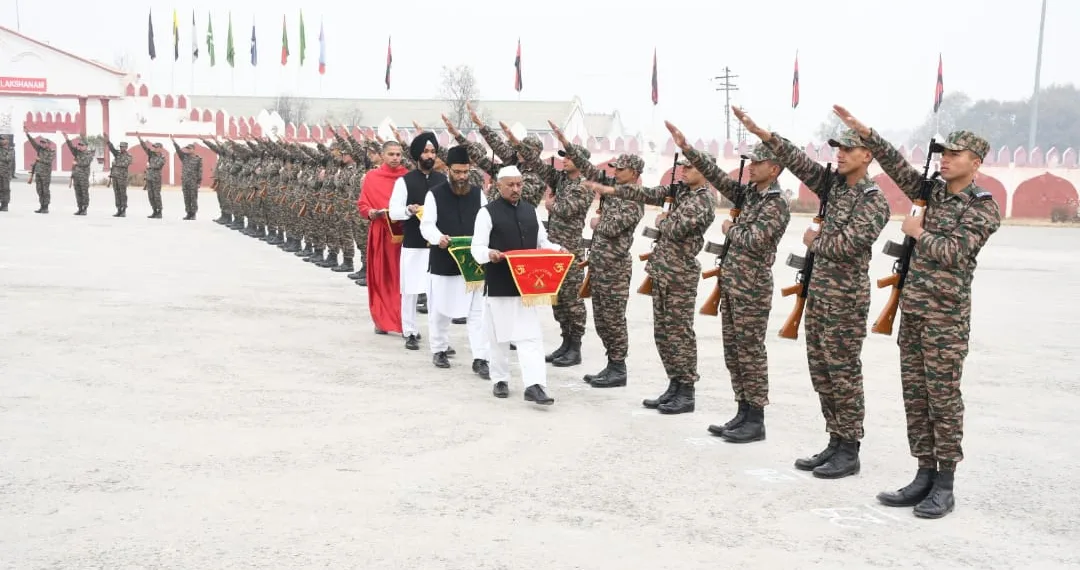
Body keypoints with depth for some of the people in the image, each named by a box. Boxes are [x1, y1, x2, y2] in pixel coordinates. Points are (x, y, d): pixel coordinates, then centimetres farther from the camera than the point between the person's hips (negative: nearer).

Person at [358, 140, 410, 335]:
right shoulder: (372, 177, 4)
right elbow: (362, 204, 9)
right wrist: (370, 213, -11)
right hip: (380, 233, 1)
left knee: (402, 277, -2)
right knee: (381, 278, 7)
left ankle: (404, 321, 3)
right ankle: (382, 320, 17)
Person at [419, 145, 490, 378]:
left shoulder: (478, 193, 6)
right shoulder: (435, 194, -3)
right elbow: (426, 225, -8)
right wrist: (439, 238, -29)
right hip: (443, 262, -2)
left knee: (478, 311, -2)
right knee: (440, 309, 9)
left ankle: (480, 359, 0)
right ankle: (439, 350, 29)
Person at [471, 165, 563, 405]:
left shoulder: (531, 210, 12)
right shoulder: (488, 212, -4)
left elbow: (542, 243, 17)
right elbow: (477, 248, -8)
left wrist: (557, 249, -3)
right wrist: (489, 254, -30)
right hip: (499, 285, -4)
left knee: (531, 336, -3)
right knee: (500, 336, 8)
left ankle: (534, 385, -7)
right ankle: (500, 380, 24)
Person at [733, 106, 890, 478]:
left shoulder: (874, 201, -12)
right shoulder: (834, 184, 11)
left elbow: (847, 245, -22)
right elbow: (799, 162, 5)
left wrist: (814, 240, -6)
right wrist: (763, 134, -3)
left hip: (846, 299, -8)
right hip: (817, 291, 8)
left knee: (844, 375, -2)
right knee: (821, 372, 11)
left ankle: (849, 452, 7)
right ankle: (835, 443, 21)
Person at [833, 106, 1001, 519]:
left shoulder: (985, 207, -5)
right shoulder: (931, 191, 13)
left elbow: (954, 252, -16)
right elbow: (897, 166, 5)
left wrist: (918, 233, -4)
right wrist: (865, 133, -4)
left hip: (946, 315, -6)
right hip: (912, 310, 7)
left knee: (943, 398, -3)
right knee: (915, 395, 8)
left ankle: (944, 486, 6)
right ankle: (924, 476, 16)